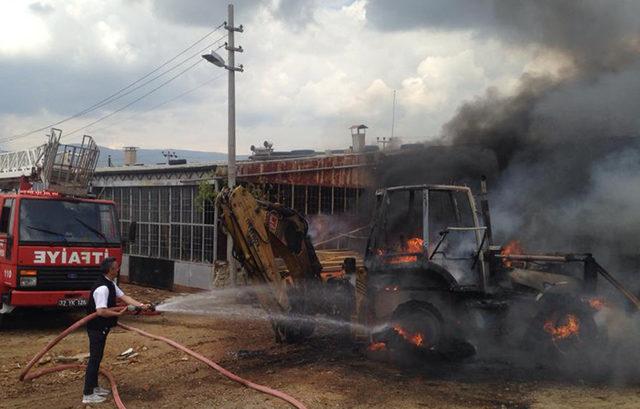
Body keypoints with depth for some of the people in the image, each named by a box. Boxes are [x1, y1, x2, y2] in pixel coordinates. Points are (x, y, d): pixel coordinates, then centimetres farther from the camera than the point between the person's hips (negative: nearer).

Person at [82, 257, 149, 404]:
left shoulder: (111, 284, 7)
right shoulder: (102, 288, -26)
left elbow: (124, 297, 7)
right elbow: (101, 311, -32)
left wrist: (141, 305, -3)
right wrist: (118, 313, -20)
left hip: (102, 328, 10)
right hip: (96, 329, -10)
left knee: (97, 357, 19)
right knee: (94, 358, -4)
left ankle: (94, 386, 31)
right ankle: (88, 394, 3)